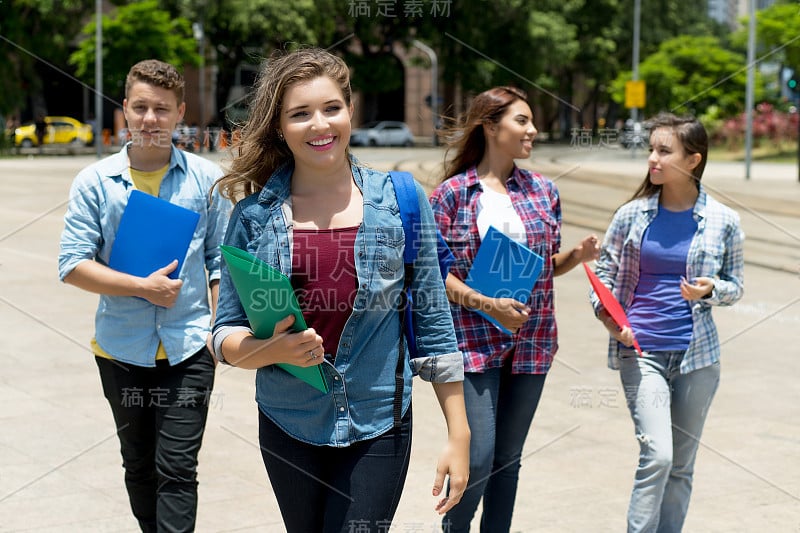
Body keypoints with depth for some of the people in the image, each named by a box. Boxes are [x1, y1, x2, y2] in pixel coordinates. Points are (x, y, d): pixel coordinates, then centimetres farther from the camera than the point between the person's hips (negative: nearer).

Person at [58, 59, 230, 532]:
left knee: (177, 468, -4)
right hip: (122, 348, 2)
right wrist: (144, 287, -14)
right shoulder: (95, 182, -1)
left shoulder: (206, 179, 0)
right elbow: (74, 264, -6)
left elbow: (222, 260, 5)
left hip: (189, 347, -1)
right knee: (139, 466, 16)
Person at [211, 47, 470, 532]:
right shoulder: (253, 214, -2)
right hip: (287, 426, 2)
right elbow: (227, 335, 2)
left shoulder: (400, 201, -3)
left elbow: (432, 322, 0)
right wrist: (272, 350, -20)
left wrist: (459, 435, -2)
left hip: (377, 429, -1)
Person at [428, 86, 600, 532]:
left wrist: (579, 255, -5)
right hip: (473, 340, -4)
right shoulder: (451, 193, -2)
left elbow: (549, 265, 16)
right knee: (478, 459, -10)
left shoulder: (544, 191, 9)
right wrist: (486, 305, -17)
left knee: (509, 459, 10)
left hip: (531, 341, 4)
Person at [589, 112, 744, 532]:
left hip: (697, 355, 2)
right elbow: (604, 271, 6)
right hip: (641, 352, -1)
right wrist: (605, 313, -13)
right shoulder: (632, 215, 0)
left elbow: (735, 284, 10)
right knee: (657, 456, -15)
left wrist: (711, 290, -12)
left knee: (681, 466, 10)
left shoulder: (723, 221, 1)